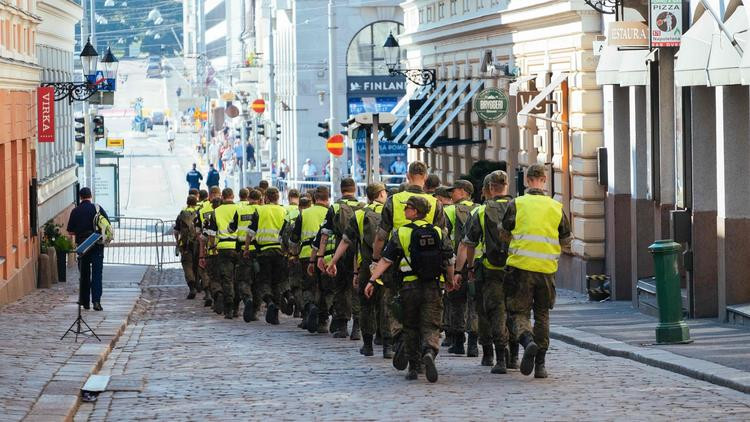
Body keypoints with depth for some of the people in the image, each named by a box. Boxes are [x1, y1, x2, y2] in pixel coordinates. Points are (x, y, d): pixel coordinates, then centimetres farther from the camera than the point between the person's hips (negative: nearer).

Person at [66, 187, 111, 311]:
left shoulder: (75, 211, -1)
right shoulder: (97, 208, -2)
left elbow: (70, 231, 1)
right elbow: (108, 226, 1)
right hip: (97, 245, -1)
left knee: (84, 273, 11)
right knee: (97, 273, -1)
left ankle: (85, 302, 15)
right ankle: (96, 300, -13)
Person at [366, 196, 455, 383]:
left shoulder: (401, 233, -3)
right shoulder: (438, 233, 4)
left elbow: (386, 260, -7)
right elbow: (449, 262, 7)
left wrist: (372, 280, -5)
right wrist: (451, 282, 23)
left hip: (410, 287, -1)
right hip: (433, 288, 1)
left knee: (410, 328, 13)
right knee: (431, 326, 0)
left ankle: (413, 367, 16)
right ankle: (429, 352, -29)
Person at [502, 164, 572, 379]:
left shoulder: (516, 204, -2)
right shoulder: (556, 207, 6)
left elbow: (505, 235, 4)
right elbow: (566, 243, 10)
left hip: (520, 266, -2)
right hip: (546, 269, 2)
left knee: (519, 312, 5)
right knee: (542, 315, 16)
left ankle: (528, 341, -26)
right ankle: (540, 364, 14)